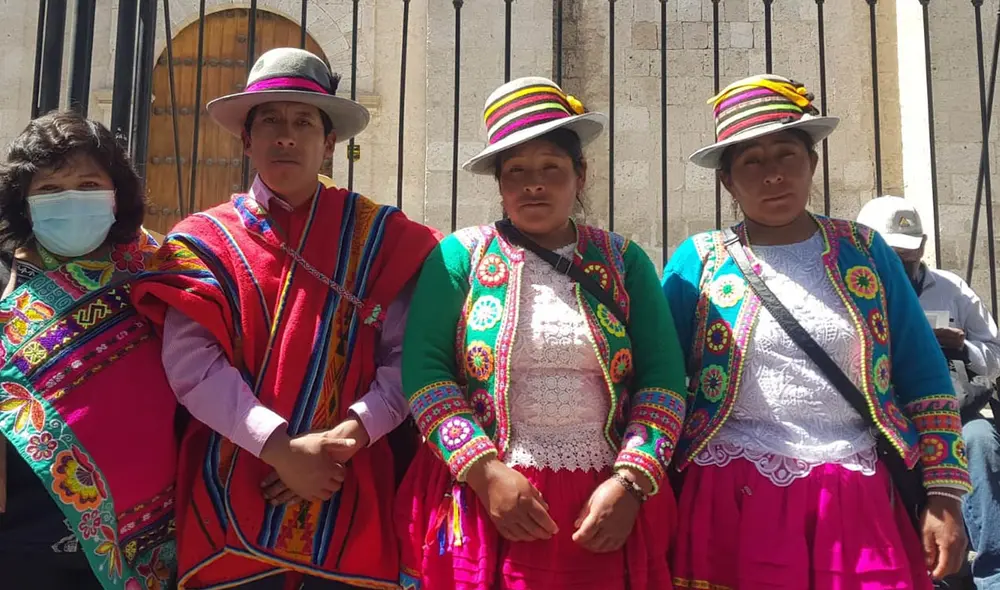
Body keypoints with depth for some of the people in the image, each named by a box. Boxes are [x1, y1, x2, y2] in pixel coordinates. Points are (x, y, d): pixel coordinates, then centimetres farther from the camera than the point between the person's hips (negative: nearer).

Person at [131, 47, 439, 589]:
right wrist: (280, 447, -18)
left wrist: (347, 436, -16)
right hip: (233, 501, 0)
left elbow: (405, 358, -2)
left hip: (348, 498, 0)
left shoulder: (377, 235, 5)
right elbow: (192, 363, -7)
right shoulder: (205, 240, 6)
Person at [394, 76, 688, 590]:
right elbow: (423, 369, -6)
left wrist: (630, 481, -11)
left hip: (606, 513, 2)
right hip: (484, 508, -1)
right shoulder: (460, 256, 1)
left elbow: (662, 377, 1)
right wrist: (485, 473, -15)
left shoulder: (624, 262, 6)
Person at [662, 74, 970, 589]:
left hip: (859, 501, 2)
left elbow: (924, 379, 7)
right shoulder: (697, 263, 1)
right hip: (735, 502, -1)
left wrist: (943, 497, 2)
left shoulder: (865, 251, 6)